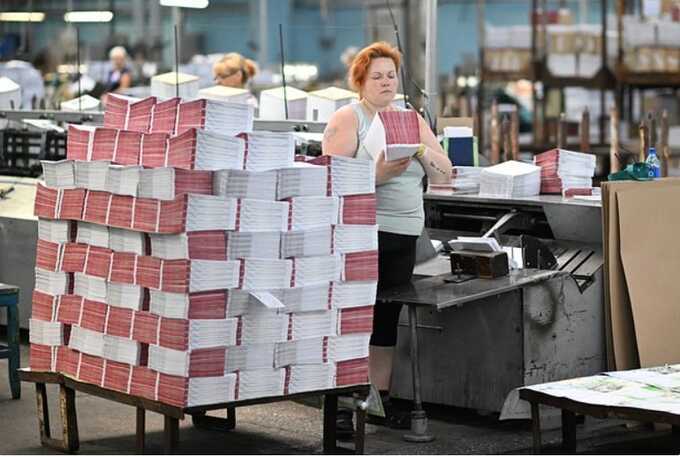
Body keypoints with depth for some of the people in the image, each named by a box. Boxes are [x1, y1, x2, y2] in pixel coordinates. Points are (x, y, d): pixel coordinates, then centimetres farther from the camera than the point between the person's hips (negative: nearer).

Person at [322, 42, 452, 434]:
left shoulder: (412, 119, 14)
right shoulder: (348, 119, -3)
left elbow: (444, 176, 9)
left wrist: (421, 149, -10)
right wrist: (379, 173, -26)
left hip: (404, 235, 6)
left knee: (387, 320, 9)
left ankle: (381, 398, 16)